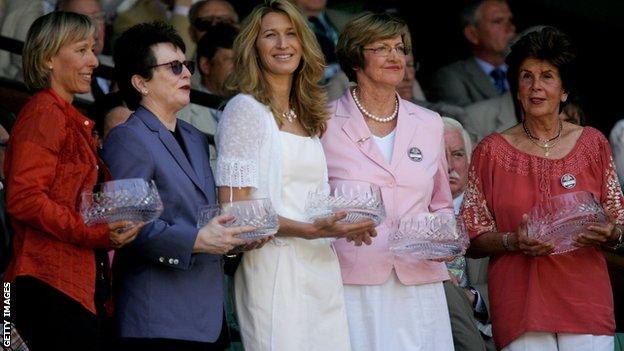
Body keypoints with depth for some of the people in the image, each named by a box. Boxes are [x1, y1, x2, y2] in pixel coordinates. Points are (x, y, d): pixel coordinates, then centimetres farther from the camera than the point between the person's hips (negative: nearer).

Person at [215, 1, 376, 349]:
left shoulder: (308, 116, 18)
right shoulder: (245, 109, -4)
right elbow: (234, 209, -11)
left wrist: (341, 225, 5)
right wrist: (312, 230, -18)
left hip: (323, 266, 7)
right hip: (275, 265, -7)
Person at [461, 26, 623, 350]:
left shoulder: (592, 144, 9)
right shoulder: (491, 151, 5)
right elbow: (474, 241, 5)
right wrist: (513, 241, -14)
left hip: (585, 297, 1)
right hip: (519, 299, -1)